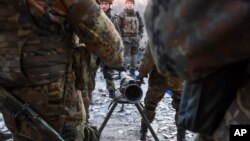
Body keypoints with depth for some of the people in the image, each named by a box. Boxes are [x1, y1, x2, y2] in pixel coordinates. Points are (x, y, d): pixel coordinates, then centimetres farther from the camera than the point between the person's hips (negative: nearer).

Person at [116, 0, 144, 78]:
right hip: (126, 39, -5)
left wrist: (140, 36, 8)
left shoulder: (137, 15, 10)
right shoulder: (122, 15, -5)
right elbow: (118, 27, -7)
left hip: (135, 39, 5)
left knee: (134, 55, 11)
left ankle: (133, 71, 22)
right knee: (126, 55, -9)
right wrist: (121, 37, -12)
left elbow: (141, 26, 17)